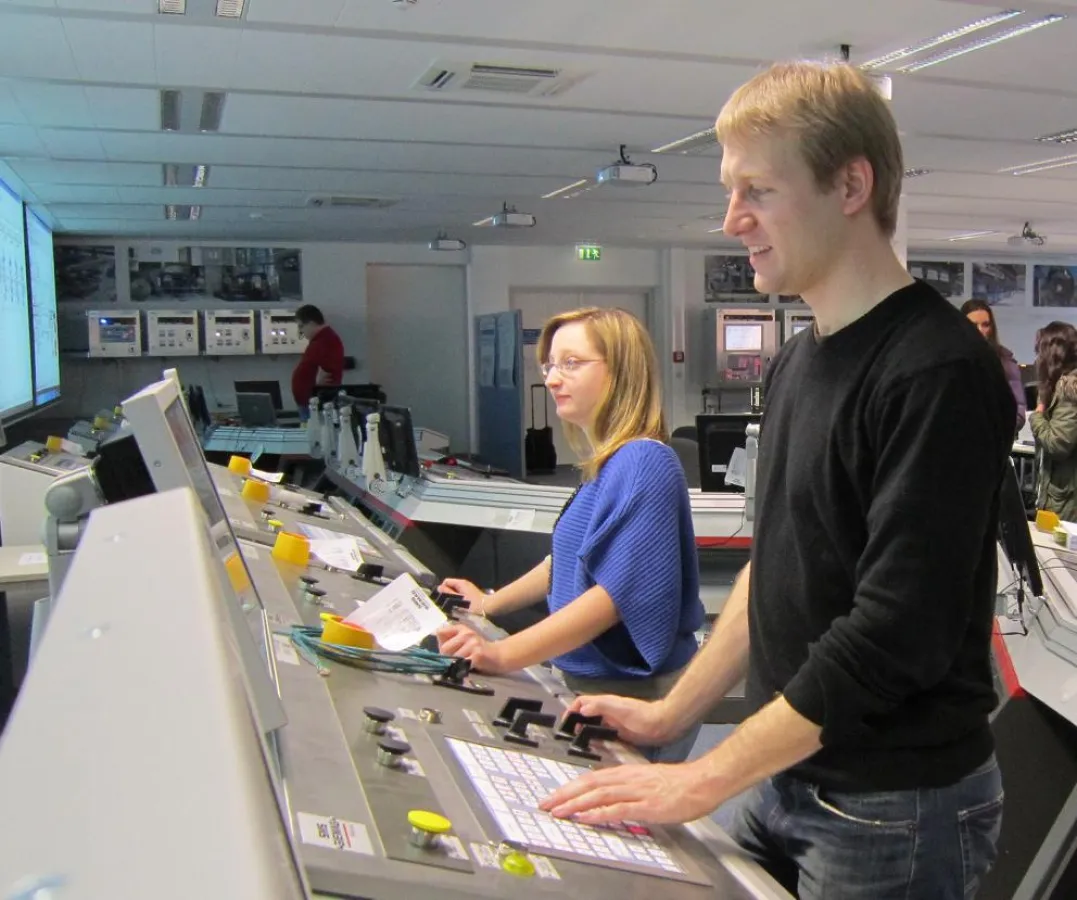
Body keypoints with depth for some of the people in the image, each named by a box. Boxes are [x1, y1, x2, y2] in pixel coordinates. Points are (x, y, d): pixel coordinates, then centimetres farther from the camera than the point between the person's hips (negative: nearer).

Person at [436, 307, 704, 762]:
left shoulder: (644, 463, -20)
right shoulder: (605, 464, 6)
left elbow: (618, 592, -27)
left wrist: (504, 653, -30)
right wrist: (490, 603, 23)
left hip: (633, 696, -8)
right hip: (588, 683, 8)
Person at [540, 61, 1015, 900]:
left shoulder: (938, 372, -21)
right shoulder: (796, 362, 5)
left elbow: (893, 634, -24)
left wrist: (701, 782, -19)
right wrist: (671, 714, 9)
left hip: (893, 806, -6)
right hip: (781, 777, 7)